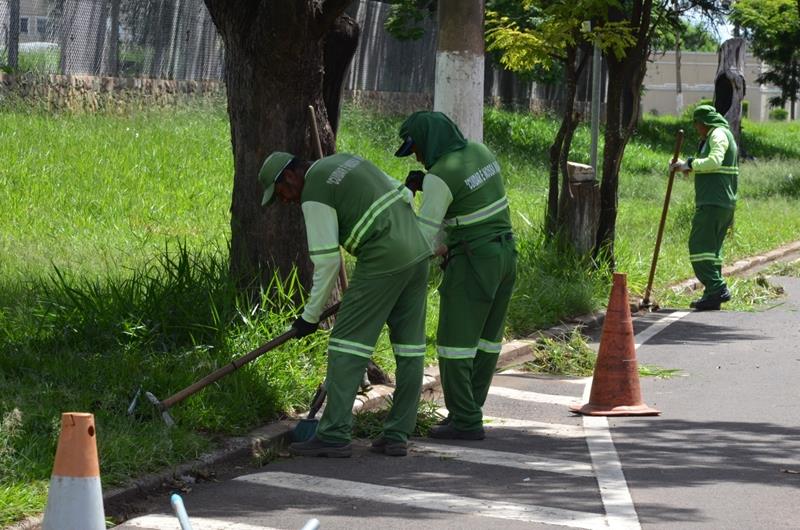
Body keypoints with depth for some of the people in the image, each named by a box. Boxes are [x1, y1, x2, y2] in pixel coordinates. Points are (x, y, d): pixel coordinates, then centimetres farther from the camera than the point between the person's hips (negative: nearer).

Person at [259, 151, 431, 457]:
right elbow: (403, 195, 23)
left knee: (347, 342, -4)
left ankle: (335, 435, -8)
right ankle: (398, 435, 11)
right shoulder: (343, 161, 19)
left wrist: (310, 315, -1)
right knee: (409, 347, 8)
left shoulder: (314, 195, -7)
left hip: (383, 260, -9)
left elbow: (327, 261, -10)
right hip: (418, 252, 9)